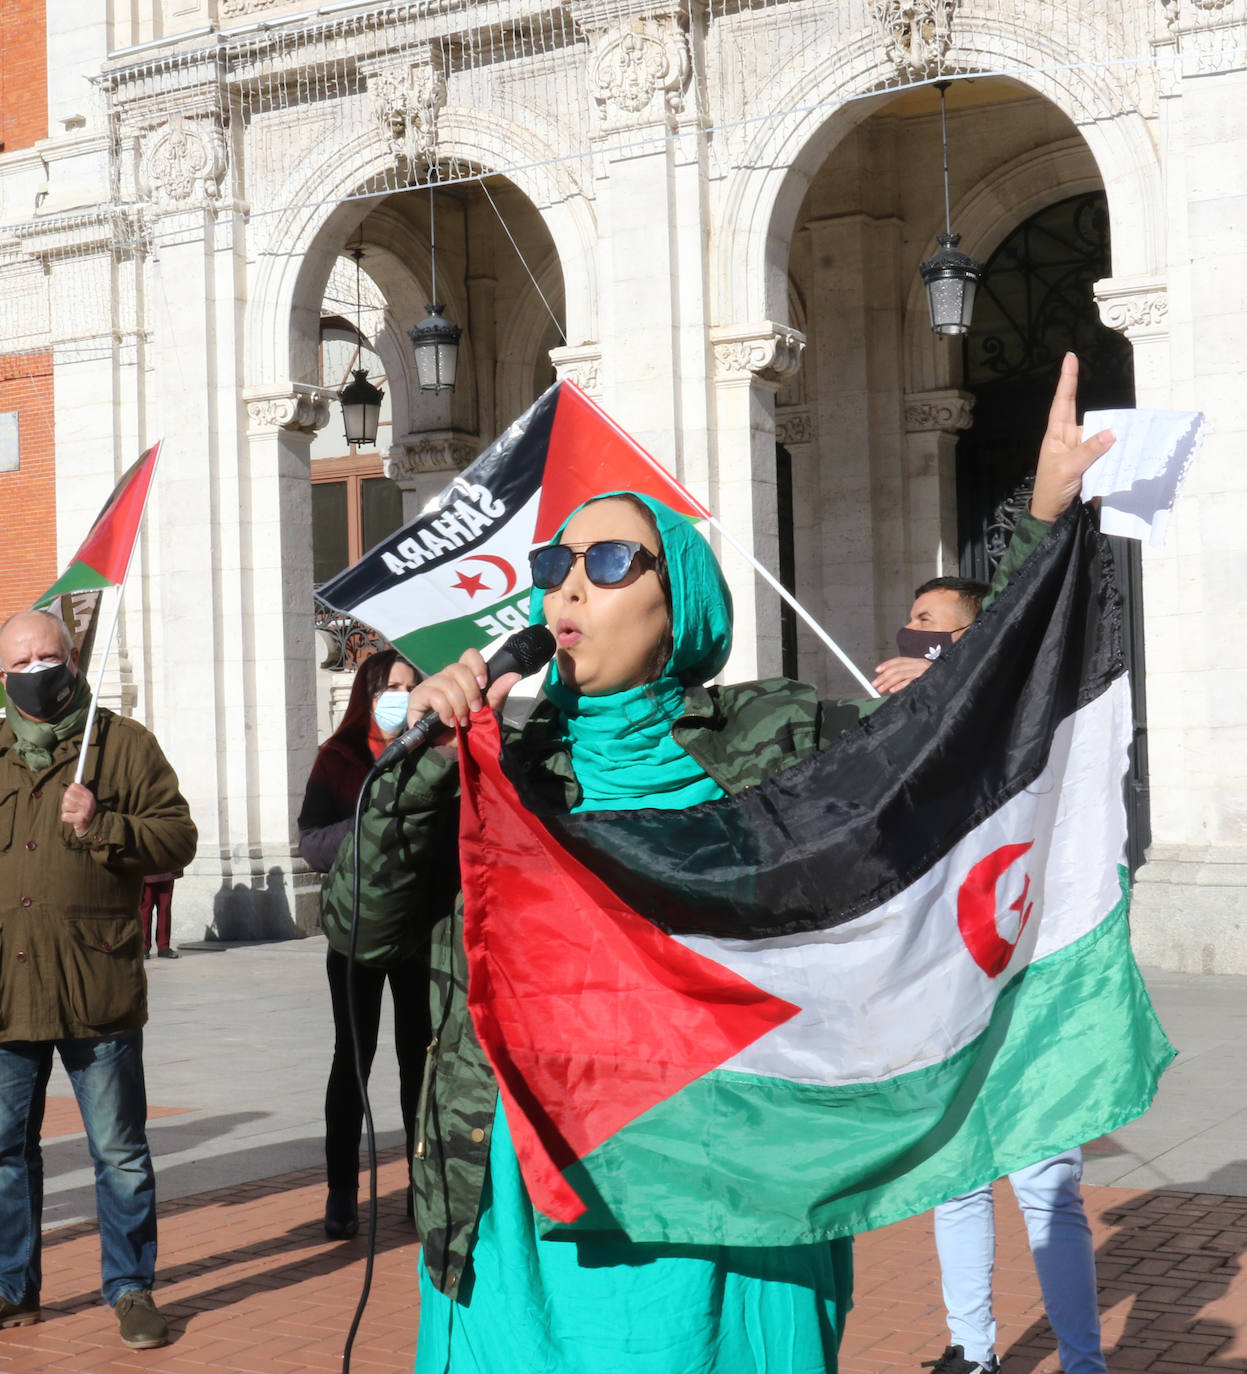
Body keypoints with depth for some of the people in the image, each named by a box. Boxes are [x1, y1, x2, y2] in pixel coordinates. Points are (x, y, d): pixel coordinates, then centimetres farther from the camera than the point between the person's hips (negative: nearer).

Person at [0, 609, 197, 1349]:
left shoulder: (125, 744, 3)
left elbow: (178, 838, -1)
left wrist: (104, 827, -16)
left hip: (98, 989, -3)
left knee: (120, 1153, 3)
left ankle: (132, 1288, 16)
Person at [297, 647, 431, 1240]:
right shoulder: (338, 760, 1)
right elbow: (313, 842, -7)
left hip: (419, 930, 2)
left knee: (419, 1058, 7)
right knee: (352, 1059, 3)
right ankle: (342, 1192, 10)